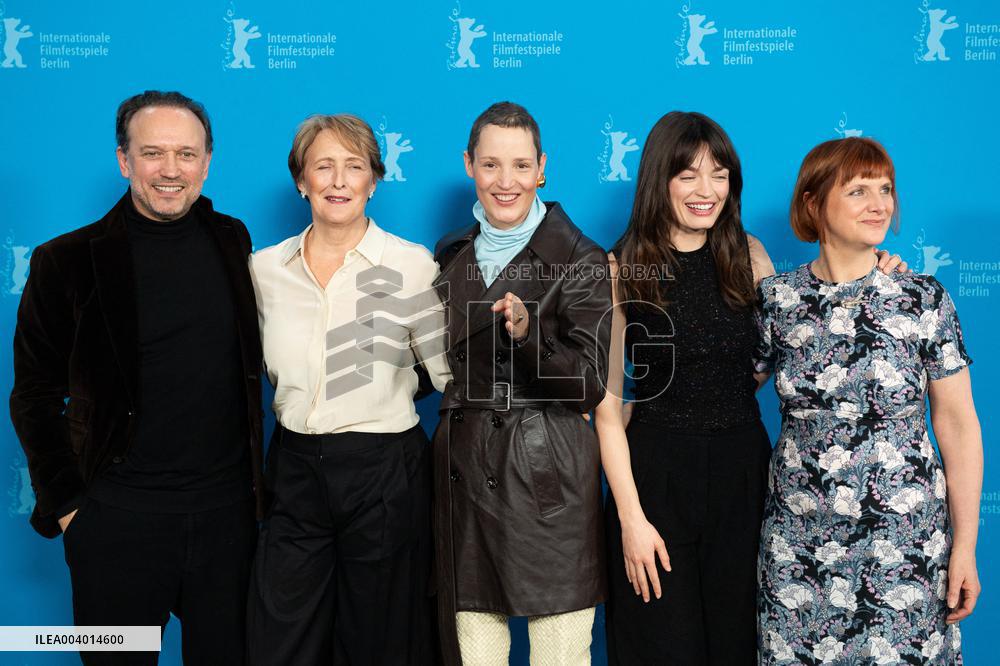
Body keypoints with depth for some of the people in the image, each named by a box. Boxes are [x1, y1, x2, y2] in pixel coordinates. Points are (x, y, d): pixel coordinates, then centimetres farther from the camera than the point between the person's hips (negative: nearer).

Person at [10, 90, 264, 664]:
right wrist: (66, 504, -5)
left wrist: (256, 480, 8)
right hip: (117, 520, -2)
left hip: (226, 509, 3)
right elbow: (36, 396, -2)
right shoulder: (69, 261, -7)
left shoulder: (232, 241, 3)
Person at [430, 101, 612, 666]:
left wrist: (528, 332, -23)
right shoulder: (451, 256, 11)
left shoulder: (581, 260, -4)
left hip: (549, 479, -4)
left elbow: (593, 385, -10)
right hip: (464, 470, 4)